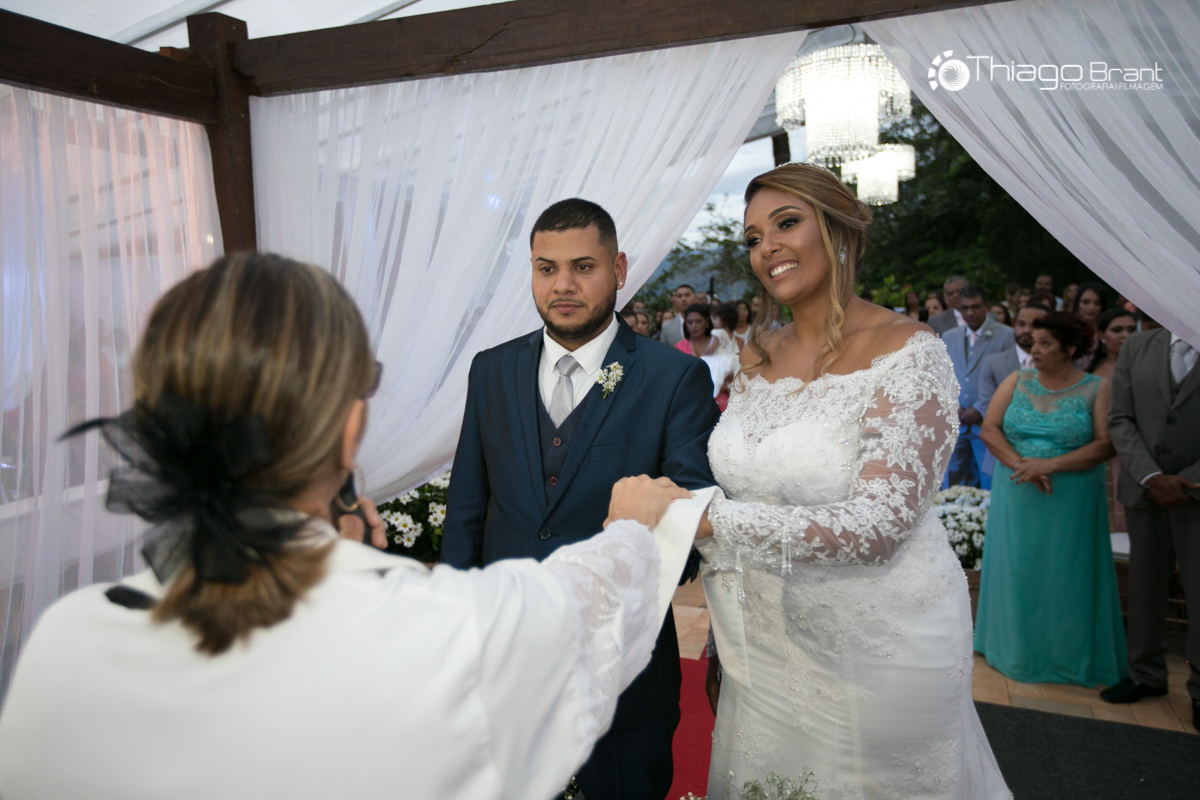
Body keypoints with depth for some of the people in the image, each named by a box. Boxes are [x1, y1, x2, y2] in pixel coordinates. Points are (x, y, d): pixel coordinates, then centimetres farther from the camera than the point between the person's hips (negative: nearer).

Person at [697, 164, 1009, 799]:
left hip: (880, 649, -5)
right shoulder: (756, 356, 2)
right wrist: (720, 642, 9)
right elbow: (735, 497, 7)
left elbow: (877, 526, -24)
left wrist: (708, 519, -28)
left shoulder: (909, 353, -16)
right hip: (766, 642, 6)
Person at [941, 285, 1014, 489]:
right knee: (952, 482, 6)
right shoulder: (948, 337, 13)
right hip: (955, 421, 4)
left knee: (990, 484, -1)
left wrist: (981, 410, -11)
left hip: (988, 421, -3)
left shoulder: (1007, 336, -1)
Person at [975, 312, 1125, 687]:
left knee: (1065, 575, 5)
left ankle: (1068, 656, 22)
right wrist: (1020, 465, -16)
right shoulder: (1016, 381, 5)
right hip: (1016, 497, 2)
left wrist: (1050, 464, -20)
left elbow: (1106, 444, -11)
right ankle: (1017, 648, 27)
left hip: (1071, 500, -2)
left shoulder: (1098, 389, -2)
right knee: (1016, 569, 10)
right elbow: (989, 429, -2)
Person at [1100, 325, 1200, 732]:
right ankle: (1147, 673, 25)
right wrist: (1151, 477, -9)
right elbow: (1120, 419, 1)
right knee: (1144, 583, 11)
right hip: (1144, 486, 3)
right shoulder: (1137, 347, 4)